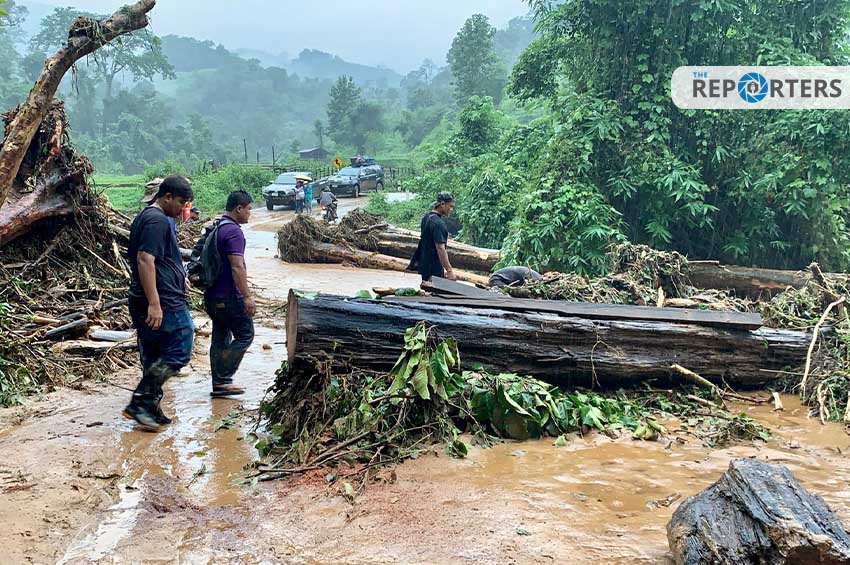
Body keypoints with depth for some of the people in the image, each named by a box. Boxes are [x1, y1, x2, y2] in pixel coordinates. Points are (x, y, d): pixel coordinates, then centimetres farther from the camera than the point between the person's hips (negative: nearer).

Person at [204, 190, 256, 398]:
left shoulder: (215, 228, 15)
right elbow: (237, 267, -24)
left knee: (220, 338, 13)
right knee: (245, 335, -1)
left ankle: (219, 383, 16)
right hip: (229, 296, -10)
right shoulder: (233, 231, -17)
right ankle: (223, 379, -2)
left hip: (213, 294, 10)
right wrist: (247, 296, -24)